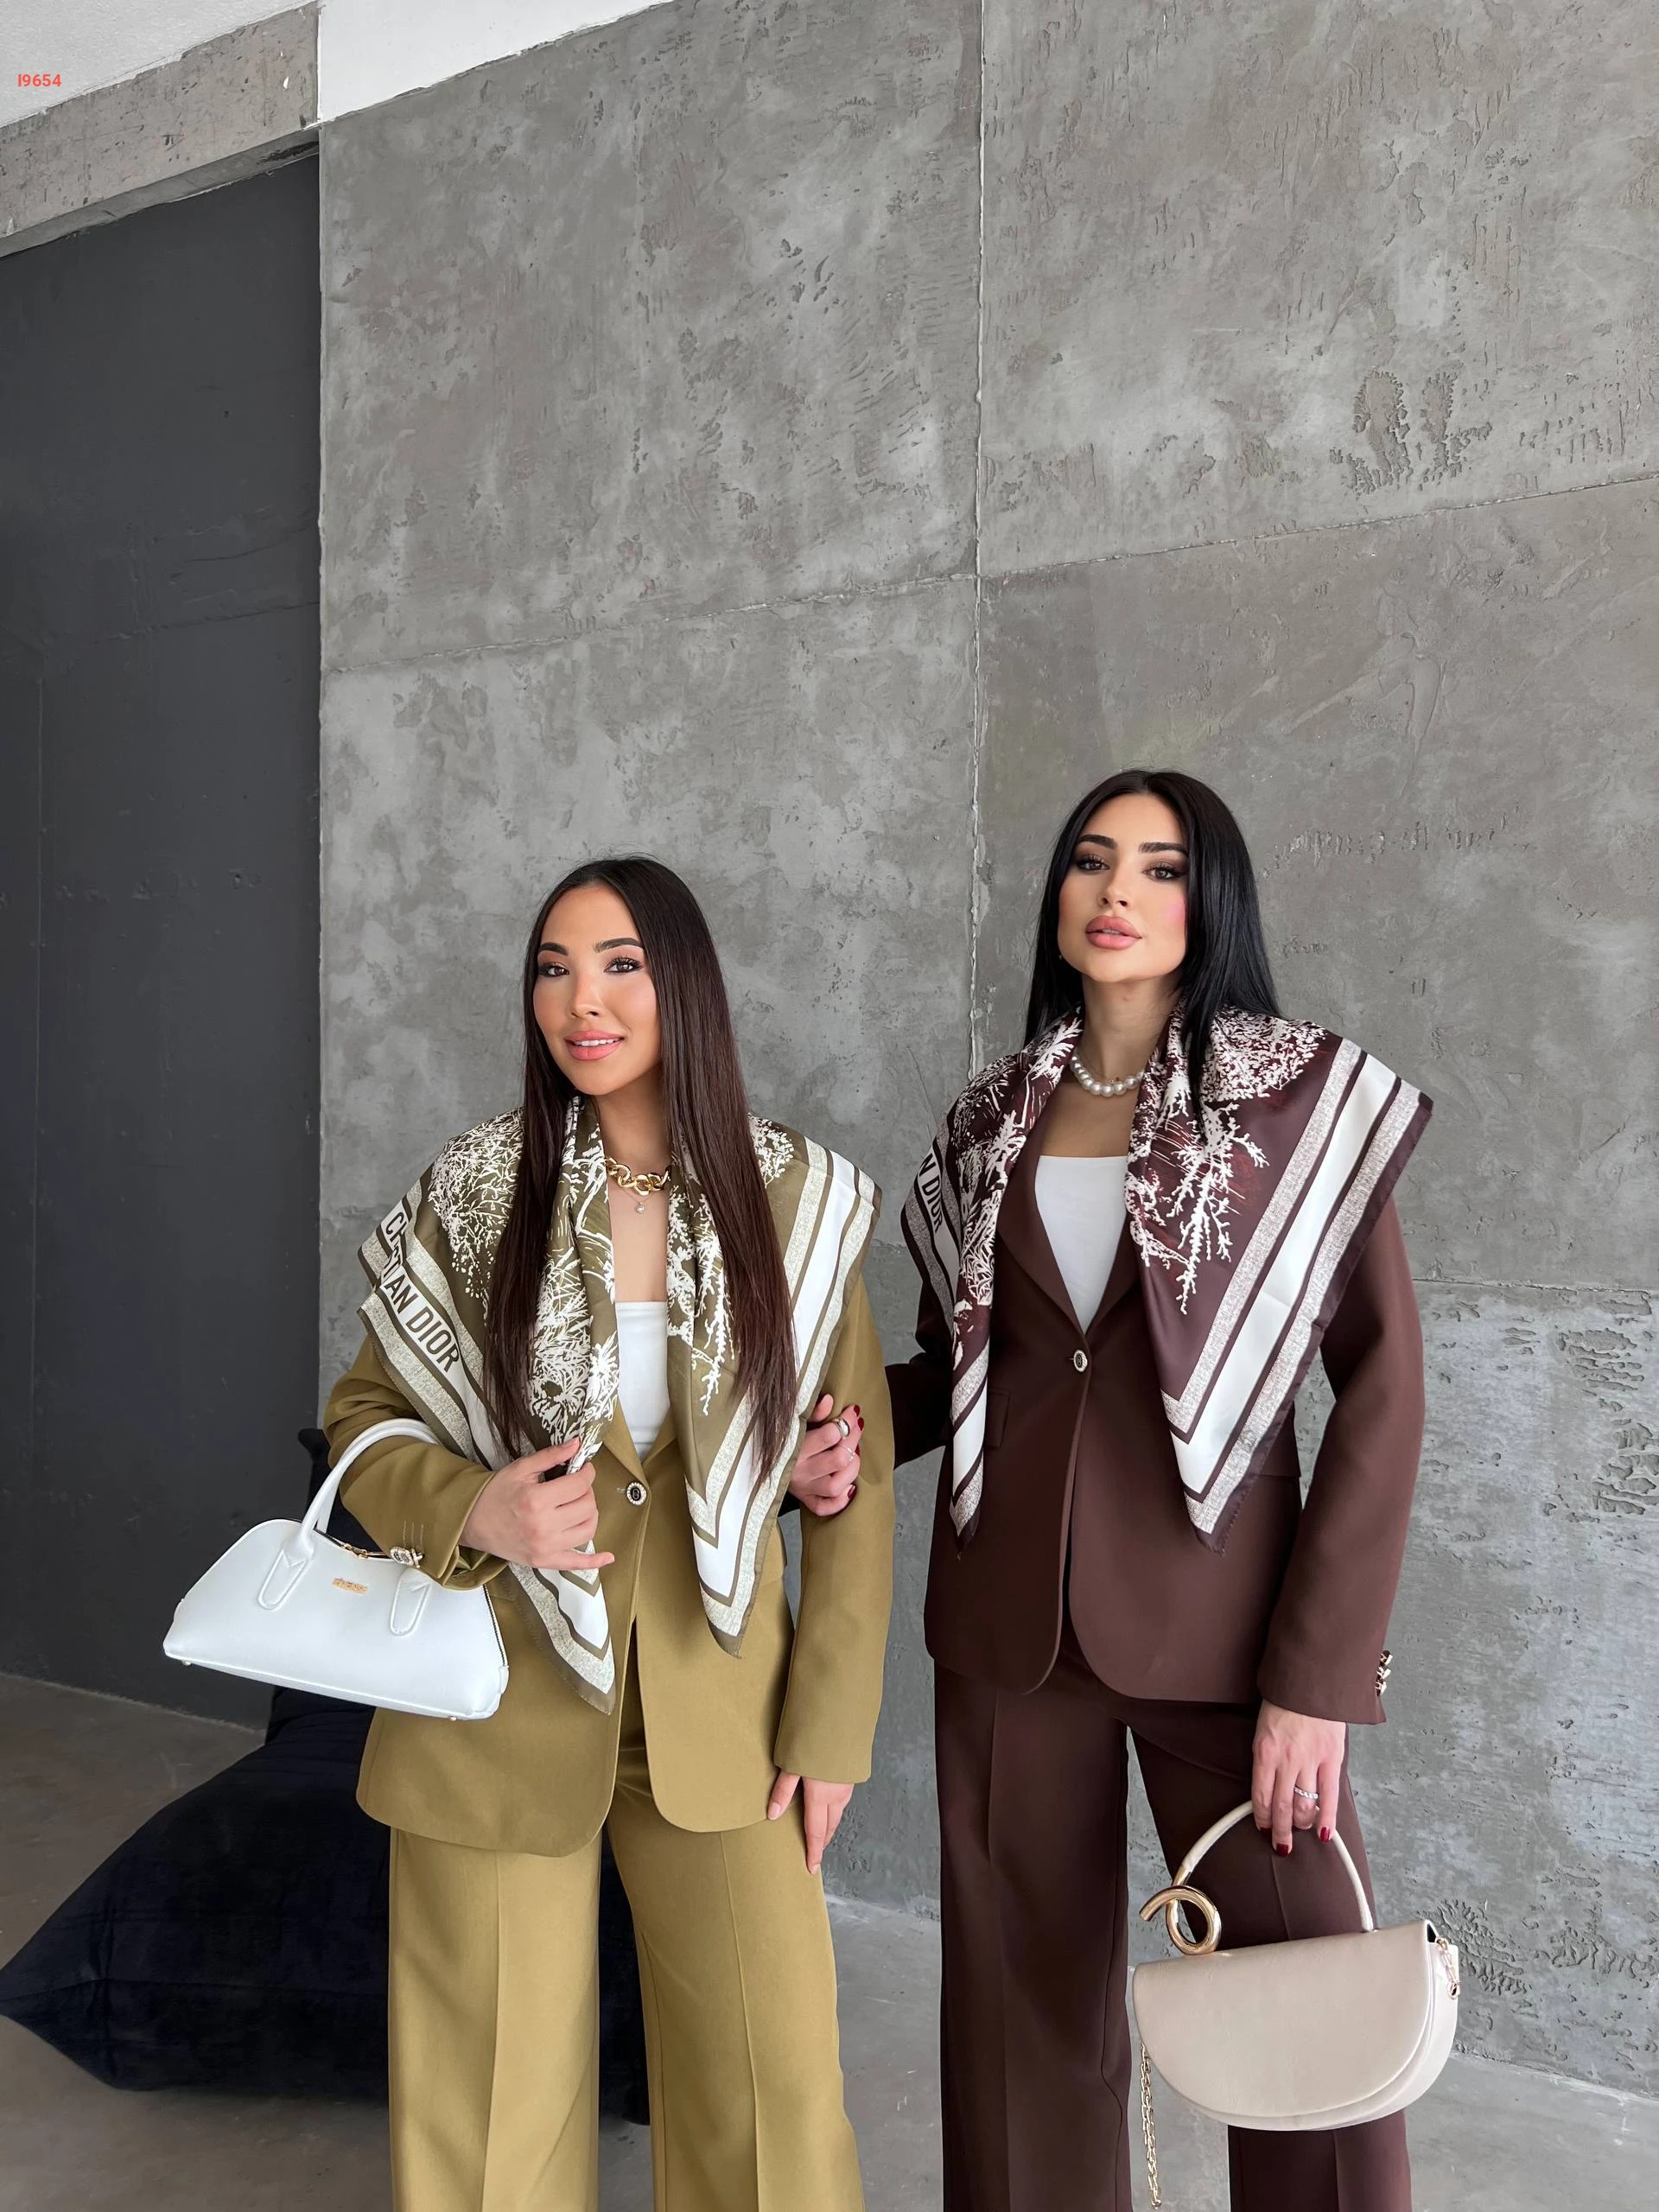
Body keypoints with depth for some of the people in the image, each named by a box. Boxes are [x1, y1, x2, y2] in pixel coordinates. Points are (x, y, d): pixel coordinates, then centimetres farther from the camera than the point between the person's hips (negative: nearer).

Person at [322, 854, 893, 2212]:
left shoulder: (800, 1201, -3)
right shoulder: (474, 1193, -3)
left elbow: (860, 1470, 2)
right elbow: (360, 1417, 5)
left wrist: (832, 1726, -1)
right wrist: (471, 1513, -16)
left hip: (717, 1705, 1)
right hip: (503, 1704, 0)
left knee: (778, 2092, 6)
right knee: (493, 2102, 11)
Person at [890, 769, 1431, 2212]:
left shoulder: (1308, 1100, -2)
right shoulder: (996, 1118, 9)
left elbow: (1382, 1391, -7)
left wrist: (1318, 1674, -13)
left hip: (1218, 1628, -3)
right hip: (1008, 1625, 3)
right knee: (1027, 1996, 12)